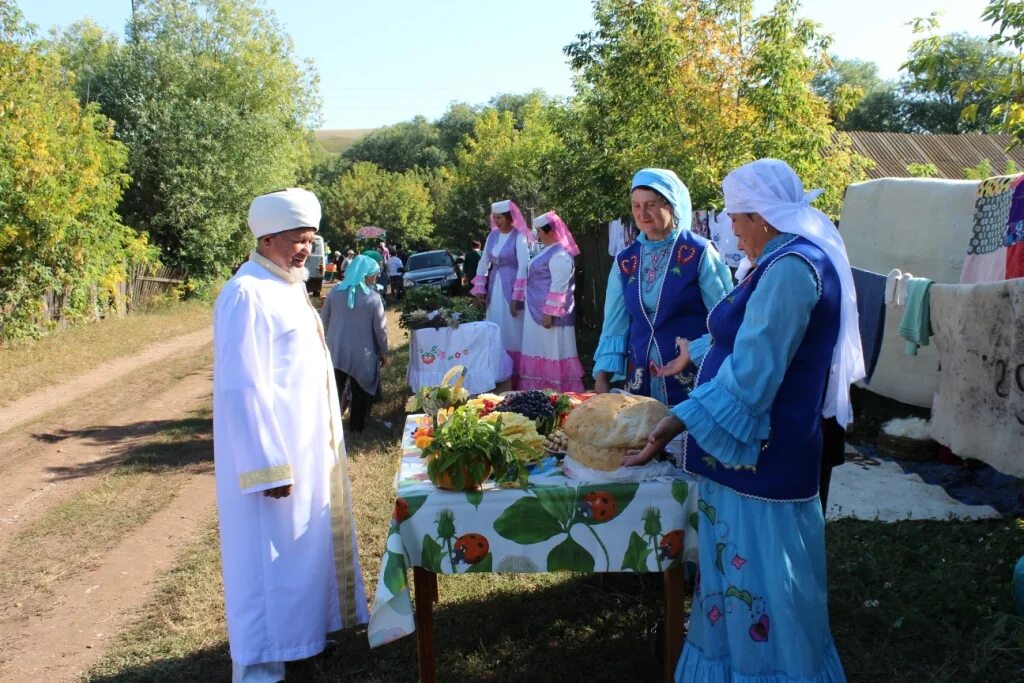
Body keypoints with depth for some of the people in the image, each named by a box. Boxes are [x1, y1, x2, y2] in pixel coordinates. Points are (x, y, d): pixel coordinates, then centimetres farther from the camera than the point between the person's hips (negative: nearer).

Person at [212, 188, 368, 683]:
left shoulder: (287, 286, 10)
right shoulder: (247, 294, -19)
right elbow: (241, 387, -23)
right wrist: (267, 466, -24)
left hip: (305, 444, 9)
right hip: (270, 451, -9)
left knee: (303, 543, 19)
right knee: (272, 555, 1)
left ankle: (298, 628, 35)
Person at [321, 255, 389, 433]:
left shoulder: (336, 291, -4)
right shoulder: (373, 297, -14)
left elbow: (324, 319, 4)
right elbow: (380, 328, -9)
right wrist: (383, 352, 4)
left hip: (336, 350, 3)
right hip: (361, 353, -3)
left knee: (334, 389, 16)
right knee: (360, 391, 14)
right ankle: (356, 426, 26)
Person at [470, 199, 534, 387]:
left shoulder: (519, 237, -10)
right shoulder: (493, 235, 9)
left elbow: (524, 267, -15)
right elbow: (484, 262, 15)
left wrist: (517, 296, -19)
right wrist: (479, 288, 7)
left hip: (511, 287, -6)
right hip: (494, 287, 6)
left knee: (513, 333, -3)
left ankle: (515, 379, 4)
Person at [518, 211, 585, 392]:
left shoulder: (559, 254, -17)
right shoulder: (547, 250, 15)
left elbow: (559, 287, -22)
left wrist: (549, 313, -24)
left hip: (549, 313, -10)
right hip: (538, 311, 10)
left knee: (553, 352, -4)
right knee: (542, 352, 13)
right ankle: (544, 390, 20)